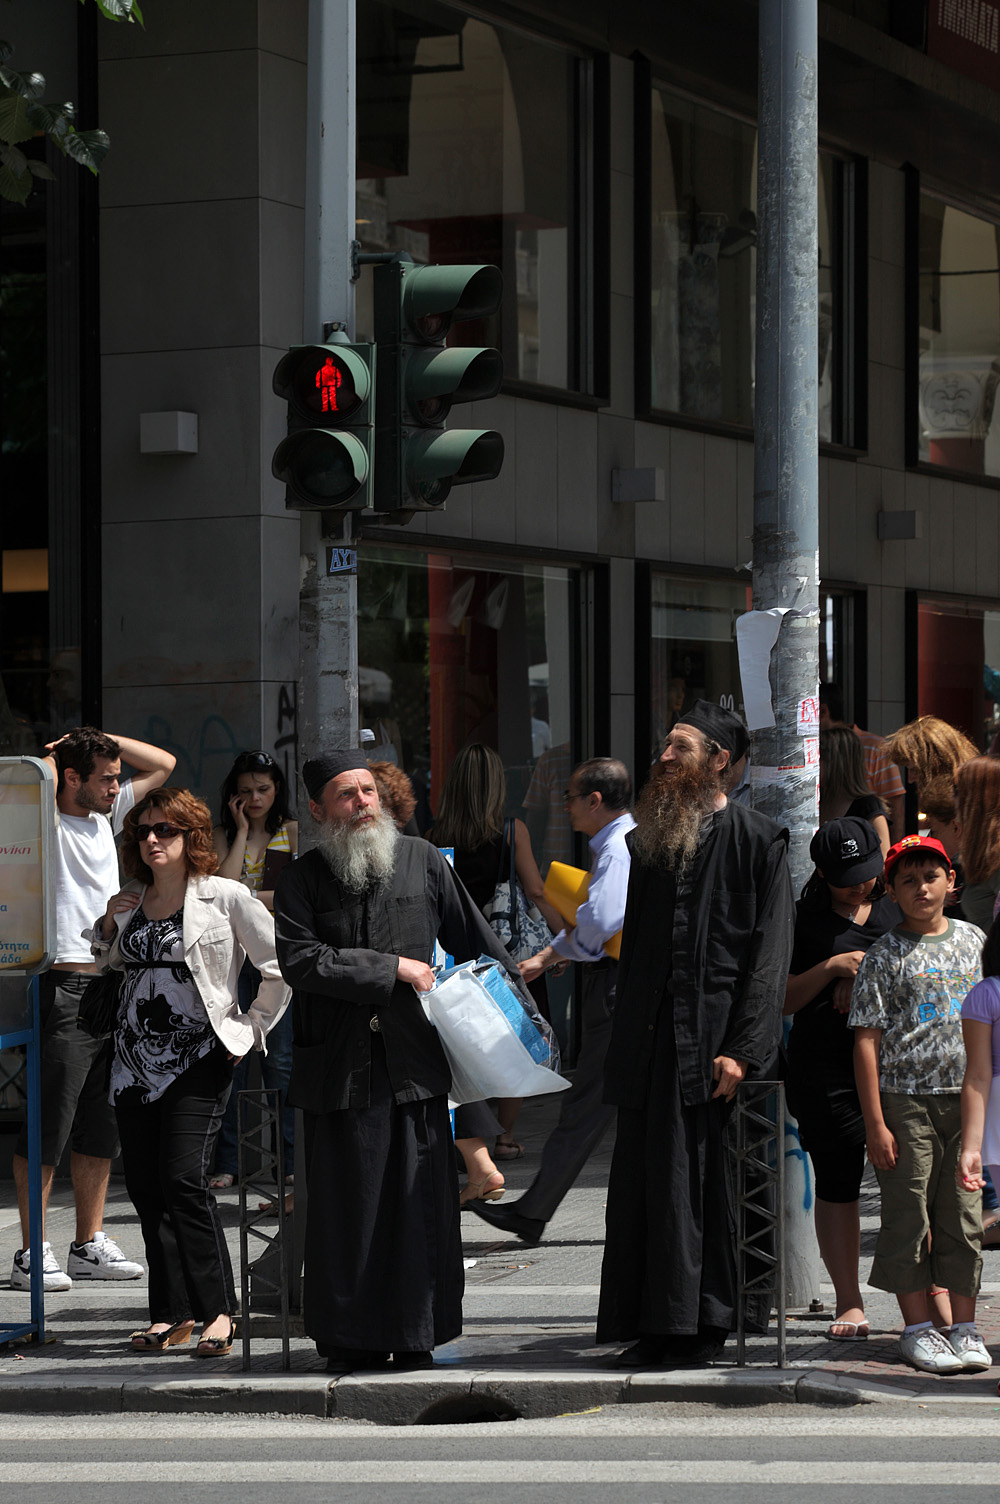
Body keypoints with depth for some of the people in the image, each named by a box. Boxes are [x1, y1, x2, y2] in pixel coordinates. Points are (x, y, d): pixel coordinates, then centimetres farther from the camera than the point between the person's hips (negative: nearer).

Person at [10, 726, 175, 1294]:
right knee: (49, 1125, -6)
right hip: (65, 987, -8)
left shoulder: (105, 815, 16)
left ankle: (90, 1244, 18)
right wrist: (53, 758, -5)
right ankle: (33, 1254, -3)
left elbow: (163, 764, 21)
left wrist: (100, 740, 10)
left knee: (101, 1128, 11)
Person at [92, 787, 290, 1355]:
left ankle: (218, 1311, -7)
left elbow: (281, 968, -1)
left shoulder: (226, 897, -3)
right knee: (144, 1185, 2)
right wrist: (109, 926, 10)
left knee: (183, 1180, -16)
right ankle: (172, 1315, 10)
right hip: (136, 1061, 6)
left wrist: (250, 1029, -4)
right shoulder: (131, 902, 13)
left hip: (199, 1059, -6)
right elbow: (110, 967, 29)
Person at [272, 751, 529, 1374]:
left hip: (415, 1064, 1)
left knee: (420, 1201, -1)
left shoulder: (422, 861, 8)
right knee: (347, 1206, 1)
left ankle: (416, 1337, 8)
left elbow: (476, 940, 16)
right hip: (339, 1070, -1)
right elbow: (301, 960, -10)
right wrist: (394, 968, -10)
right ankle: (353, 1339, 10)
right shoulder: (303, 880, 4)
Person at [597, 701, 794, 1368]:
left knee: (701, 1180, -5)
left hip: (712, 1035, -6)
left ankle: (702, 1325, 2)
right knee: (644, 1180, 5)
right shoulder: (654, 838, 16)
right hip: (650, 1037, 6)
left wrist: (742, 1049, -15)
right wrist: (624, 1039, 14)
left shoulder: (758, 841, -3)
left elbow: (771, 955, -8)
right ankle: (658, 1327, 10)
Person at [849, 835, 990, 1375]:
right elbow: (867, 1040, -5)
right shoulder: (885, 955, -2)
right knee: (908, 1217, -1)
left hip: (966, 1098, 3)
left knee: (963, 1215, 4)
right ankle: (917, 1328, 7)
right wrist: (875, 1123, -10)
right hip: (906, 1101, -3)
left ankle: (964, 1328, 11)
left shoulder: (973, 941, 10)